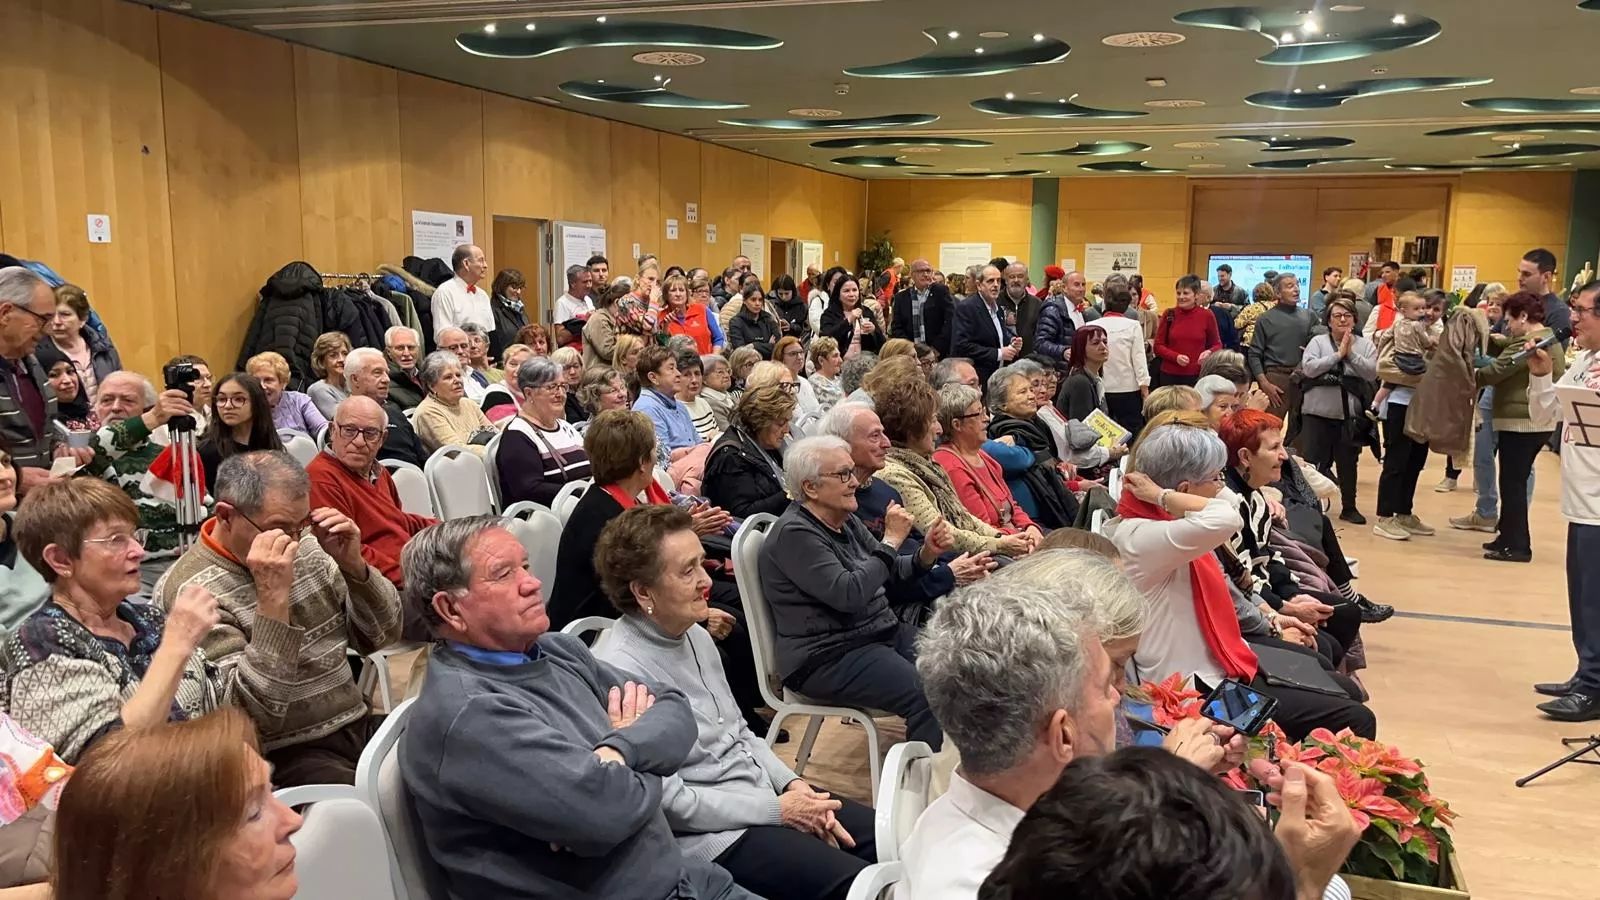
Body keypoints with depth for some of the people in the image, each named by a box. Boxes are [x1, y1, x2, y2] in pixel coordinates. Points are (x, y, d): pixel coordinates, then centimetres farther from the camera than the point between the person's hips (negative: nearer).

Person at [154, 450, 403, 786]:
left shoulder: (307, 546, 5)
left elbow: (381, 636, 9)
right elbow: (254, 715, -22)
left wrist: (354, 565, -8)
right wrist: (273, 598, -29)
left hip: (361, 727, 7)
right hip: (283, 758, -7)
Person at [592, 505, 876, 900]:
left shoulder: (696, 633, 5)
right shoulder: (620, 671, -23)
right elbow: (669, 802, -22)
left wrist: (792, 784, -1)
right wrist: (777, 811, -15)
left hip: (767, 794, 9)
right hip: (710, 836, -9)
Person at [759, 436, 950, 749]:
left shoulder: (846, 521, 12)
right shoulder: (794, 534, -17)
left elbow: (888, 572, 18)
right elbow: (848, 593, -26)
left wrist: (926, 555, -2)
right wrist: (891, 541, -19)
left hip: (880, 632, 10)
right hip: (827, 658, -10)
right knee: (929, 696, -27)